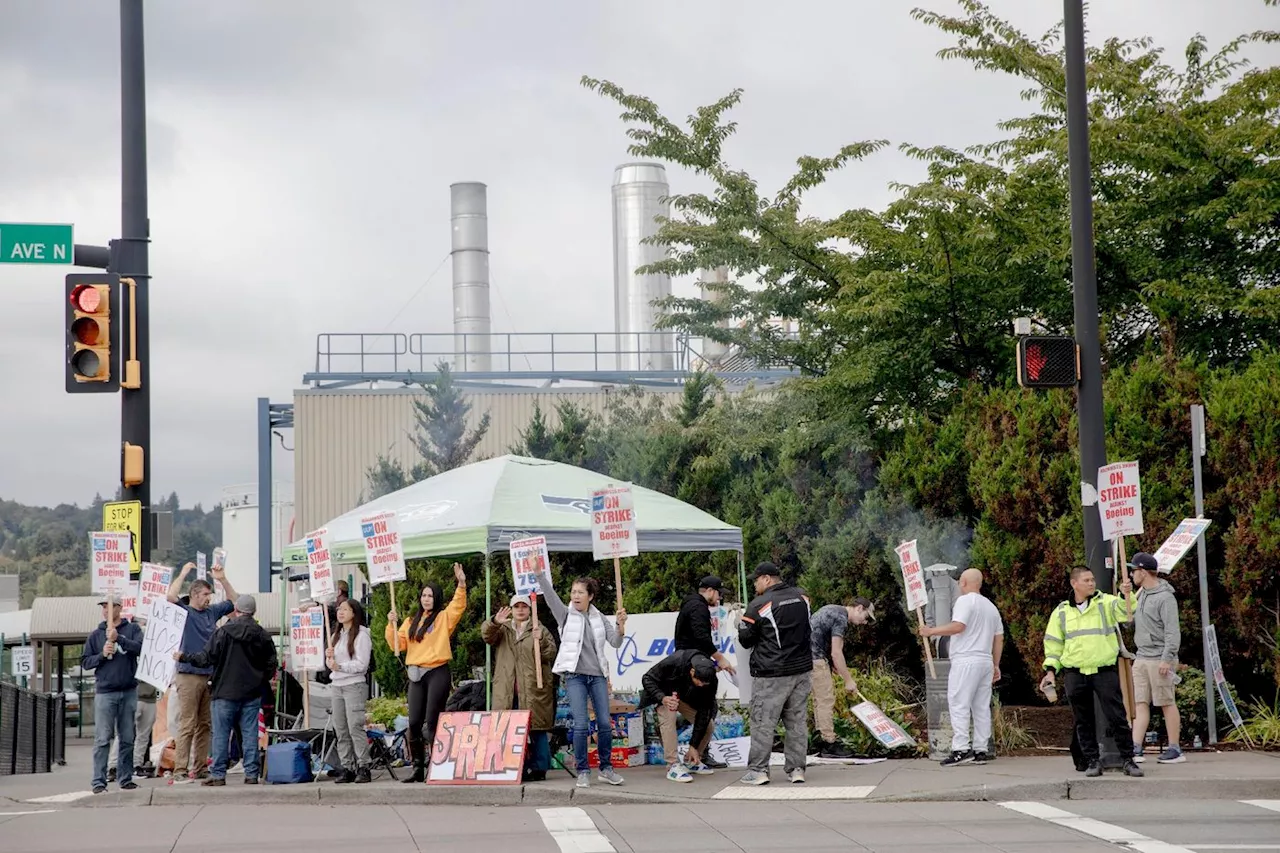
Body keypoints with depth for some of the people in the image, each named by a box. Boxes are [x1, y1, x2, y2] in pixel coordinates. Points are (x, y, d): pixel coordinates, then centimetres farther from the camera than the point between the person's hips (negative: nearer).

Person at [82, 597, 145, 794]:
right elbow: (85, 662, 8)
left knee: (127, 738, 6)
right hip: (105, 692, -1)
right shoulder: (96, 635, 9)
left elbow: (142, 648, -11)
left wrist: (119, 638, -20)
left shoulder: (132, 629, 6)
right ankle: (99, 781, -6)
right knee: (102, 738, -6)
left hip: (129, 691, 1)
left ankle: (125, 778, 13)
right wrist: (102, 655, -9)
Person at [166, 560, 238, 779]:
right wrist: (183, 574, -13)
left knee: (205, 726, 9)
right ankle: (180, 769, -10)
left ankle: (200, 768, 14)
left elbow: (233, 602, 25)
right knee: (187, 725, -9)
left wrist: (223, 580, 12)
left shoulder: (212, 612, 14)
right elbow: (171, 597, -21)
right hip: (188, 676, -7)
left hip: (209, 676, 7)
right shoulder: (184, 612, -3)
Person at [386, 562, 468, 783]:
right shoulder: (411, 622, 18)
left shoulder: (444, 618, 4)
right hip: (416, 675, 5)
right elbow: (397, 644, 12)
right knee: (414, 724, 1)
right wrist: (391, 624, -3)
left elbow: (459, 606, -15)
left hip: (437, 673, -5)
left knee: (432, 723, -8)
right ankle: (418, 768, 8)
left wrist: (461, 584, -29)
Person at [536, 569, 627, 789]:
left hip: (597, 675, 3)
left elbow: (615, 642, 7)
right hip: (575, 676, -3)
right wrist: (540, 573, -24)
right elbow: (549, 594, -11)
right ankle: (583, 771, -1)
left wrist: (621, 625, -12)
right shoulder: (566, 615, 3)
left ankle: (606, 768, 15)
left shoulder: (599, 618, 11)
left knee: (605, 724, 1)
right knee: (581, 725, -11)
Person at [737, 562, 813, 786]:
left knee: (763, 722, 0)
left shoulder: (759, 605, -12)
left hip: (771, 675, -6)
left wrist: (742, 624, 14)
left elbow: (745, 640, -5)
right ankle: (796, 769, 12)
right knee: (797, 721, 11)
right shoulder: (802, 598, 7)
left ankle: (758, 770, 1)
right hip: (802, 670, 6)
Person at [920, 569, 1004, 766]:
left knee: (959, 705, -10)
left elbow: (958, 626, -19)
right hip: (986, 661, 9)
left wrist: (931, 631, -10)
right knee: (981, 707, 9)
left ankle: (961, 749, -17)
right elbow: (999, 638, 20)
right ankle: (981, 750, 9)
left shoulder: (965, 600, -6)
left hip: (966, 661, -9)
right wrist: (996, 665, 23)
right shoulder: (991, 606, 21)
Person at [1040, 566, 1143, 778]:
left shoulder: (1105, 603, 4)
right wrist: (1051, 670, 7)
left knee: (1117, 717, -3)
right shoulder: (1062, 612, 10)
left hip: (1105, 671, -2)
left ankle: (1128, 760, 4)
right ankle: (1092, 761, 13)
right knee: (1083, 721, 5)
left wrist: (1126, 594, -34)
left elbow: (1124, 611, -15)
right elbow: (1053, 643, 15)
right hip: (1075, 673, 2)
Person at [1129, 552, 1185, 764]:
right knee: (1140, 703, 2)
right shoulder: (1142, 595, 15)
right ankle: (1136, 749, -1)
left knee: (1167, 703, -2)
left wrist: (1167, 659, -23)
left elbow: (1172, 632, -17)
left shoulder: (1165, 597, -12)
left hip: (1159, 660, -9)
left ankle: (1175, 750, 4)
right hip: (1142, 658, 9)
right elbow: (1130, 621, 22)